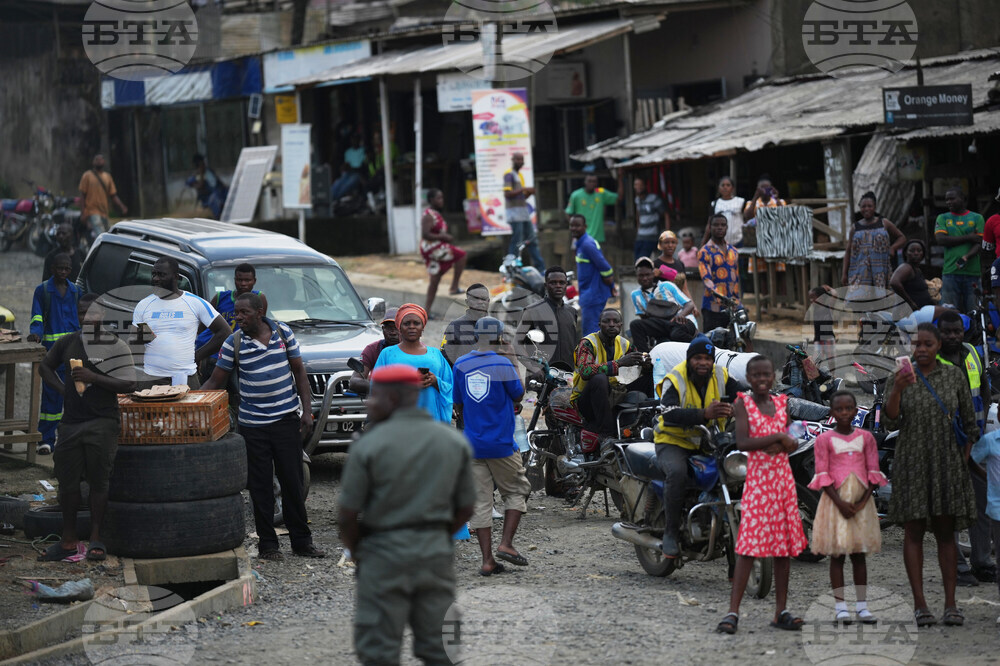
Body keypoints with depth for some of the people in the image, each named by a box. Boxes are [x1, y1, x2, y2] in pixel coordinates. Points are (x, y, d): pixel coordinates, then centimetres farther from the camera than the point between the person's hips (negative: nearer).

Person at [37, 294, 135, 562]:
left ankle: (96, 540, 7)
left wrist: (93, 378, -18)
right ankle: (68, 542, 16)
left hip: (102, 422, -4)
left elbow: (128, 384, -9)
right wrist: (62, 389, 8)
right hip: (70, 421, 4)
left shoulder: (116, 346, -3)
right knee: (68, 482, 6)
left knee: (98, 481, -1)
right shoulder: (66, 343, 9)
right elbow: (45, 366, 24)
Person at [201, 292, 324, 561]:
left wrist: (307, 410, -1)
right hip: (253, 425, 0)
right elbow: (215, 382, 1)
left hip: (287, 419, 0)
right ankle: (267, 544, 11)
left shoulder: (283, 333, 0)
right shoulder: (233, 344, -3)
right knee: (260, 486, 2)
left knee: (293, 481, 5)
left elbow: (299, 372, 5)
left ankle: (302, 541, 14)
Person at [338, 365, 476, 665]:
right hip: (437, 552, 4)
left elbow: (348, 515, -8)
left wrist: (355, 550, 10)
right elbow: (465, 509, 7)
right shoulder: (455, 441, 4)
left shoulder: (369, 445, -10)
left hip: (385, 553, -4)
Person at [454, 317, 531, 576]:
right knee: (516, 492, 14)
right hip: (501, 444, -4)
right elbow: (518, 395, 3)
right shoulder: (503, 365, -11)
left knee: (480, 501, 5)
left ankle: (487, 560, 3)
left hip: (472, 445, 4)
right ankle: (506, 544, 1)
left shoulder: (461, 365, 3)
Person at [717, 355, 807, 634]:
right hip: (757, 479, -5)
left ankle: (781, 611, 12)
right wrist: (778, 437, -16)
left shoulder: (781, 403, 11)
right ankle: (733, 611, -12)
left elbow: (791, 444, 7)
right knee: (749, 544, -11)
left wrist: (783, 444, -15)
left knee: (785, 543, 6)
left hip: (783, 478, 5)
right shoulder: (742, 403, -3)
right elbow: (742, 443, -14)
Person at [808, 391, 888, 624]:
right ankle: (840, 605, 1)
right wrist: (840, 502, -15)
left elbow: (873, 472, 4)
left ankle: (862, 605, 10)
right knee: (837, 554, -1)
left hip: (861, 501, 2)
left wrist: (863, 501, -8)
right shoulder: (824, 440, -1)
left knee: (859, 554, 6)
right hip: (835, 500, -2)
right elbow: (823, 476, -5)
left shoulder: (866, 437, 7)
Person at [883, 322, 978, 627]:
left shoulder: (954, 376, 2)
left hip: (947, 464, 1)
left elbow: (969, 421, 8)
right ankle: (919, 604, -2)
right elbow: (891, 422, -10)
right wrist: (898, 391, -26)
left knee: (946, 531, 2)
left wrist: (964, 461, 3)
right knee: (914, 531, -2)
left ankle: (951, 603, 2)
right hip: (912, 462, -1)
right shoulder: (898, 379, 0)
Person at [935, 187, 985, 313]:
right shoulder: (943, 218, 14)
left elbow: (979, 243, 1)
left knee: (973, 312, -5)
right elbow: (940, 239, -3)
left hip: (972, 271, -1)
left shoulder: (977, 218, 11)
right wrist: (968, 238, -5)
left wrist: (966, 258, -19)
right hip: (950, 272, 1)